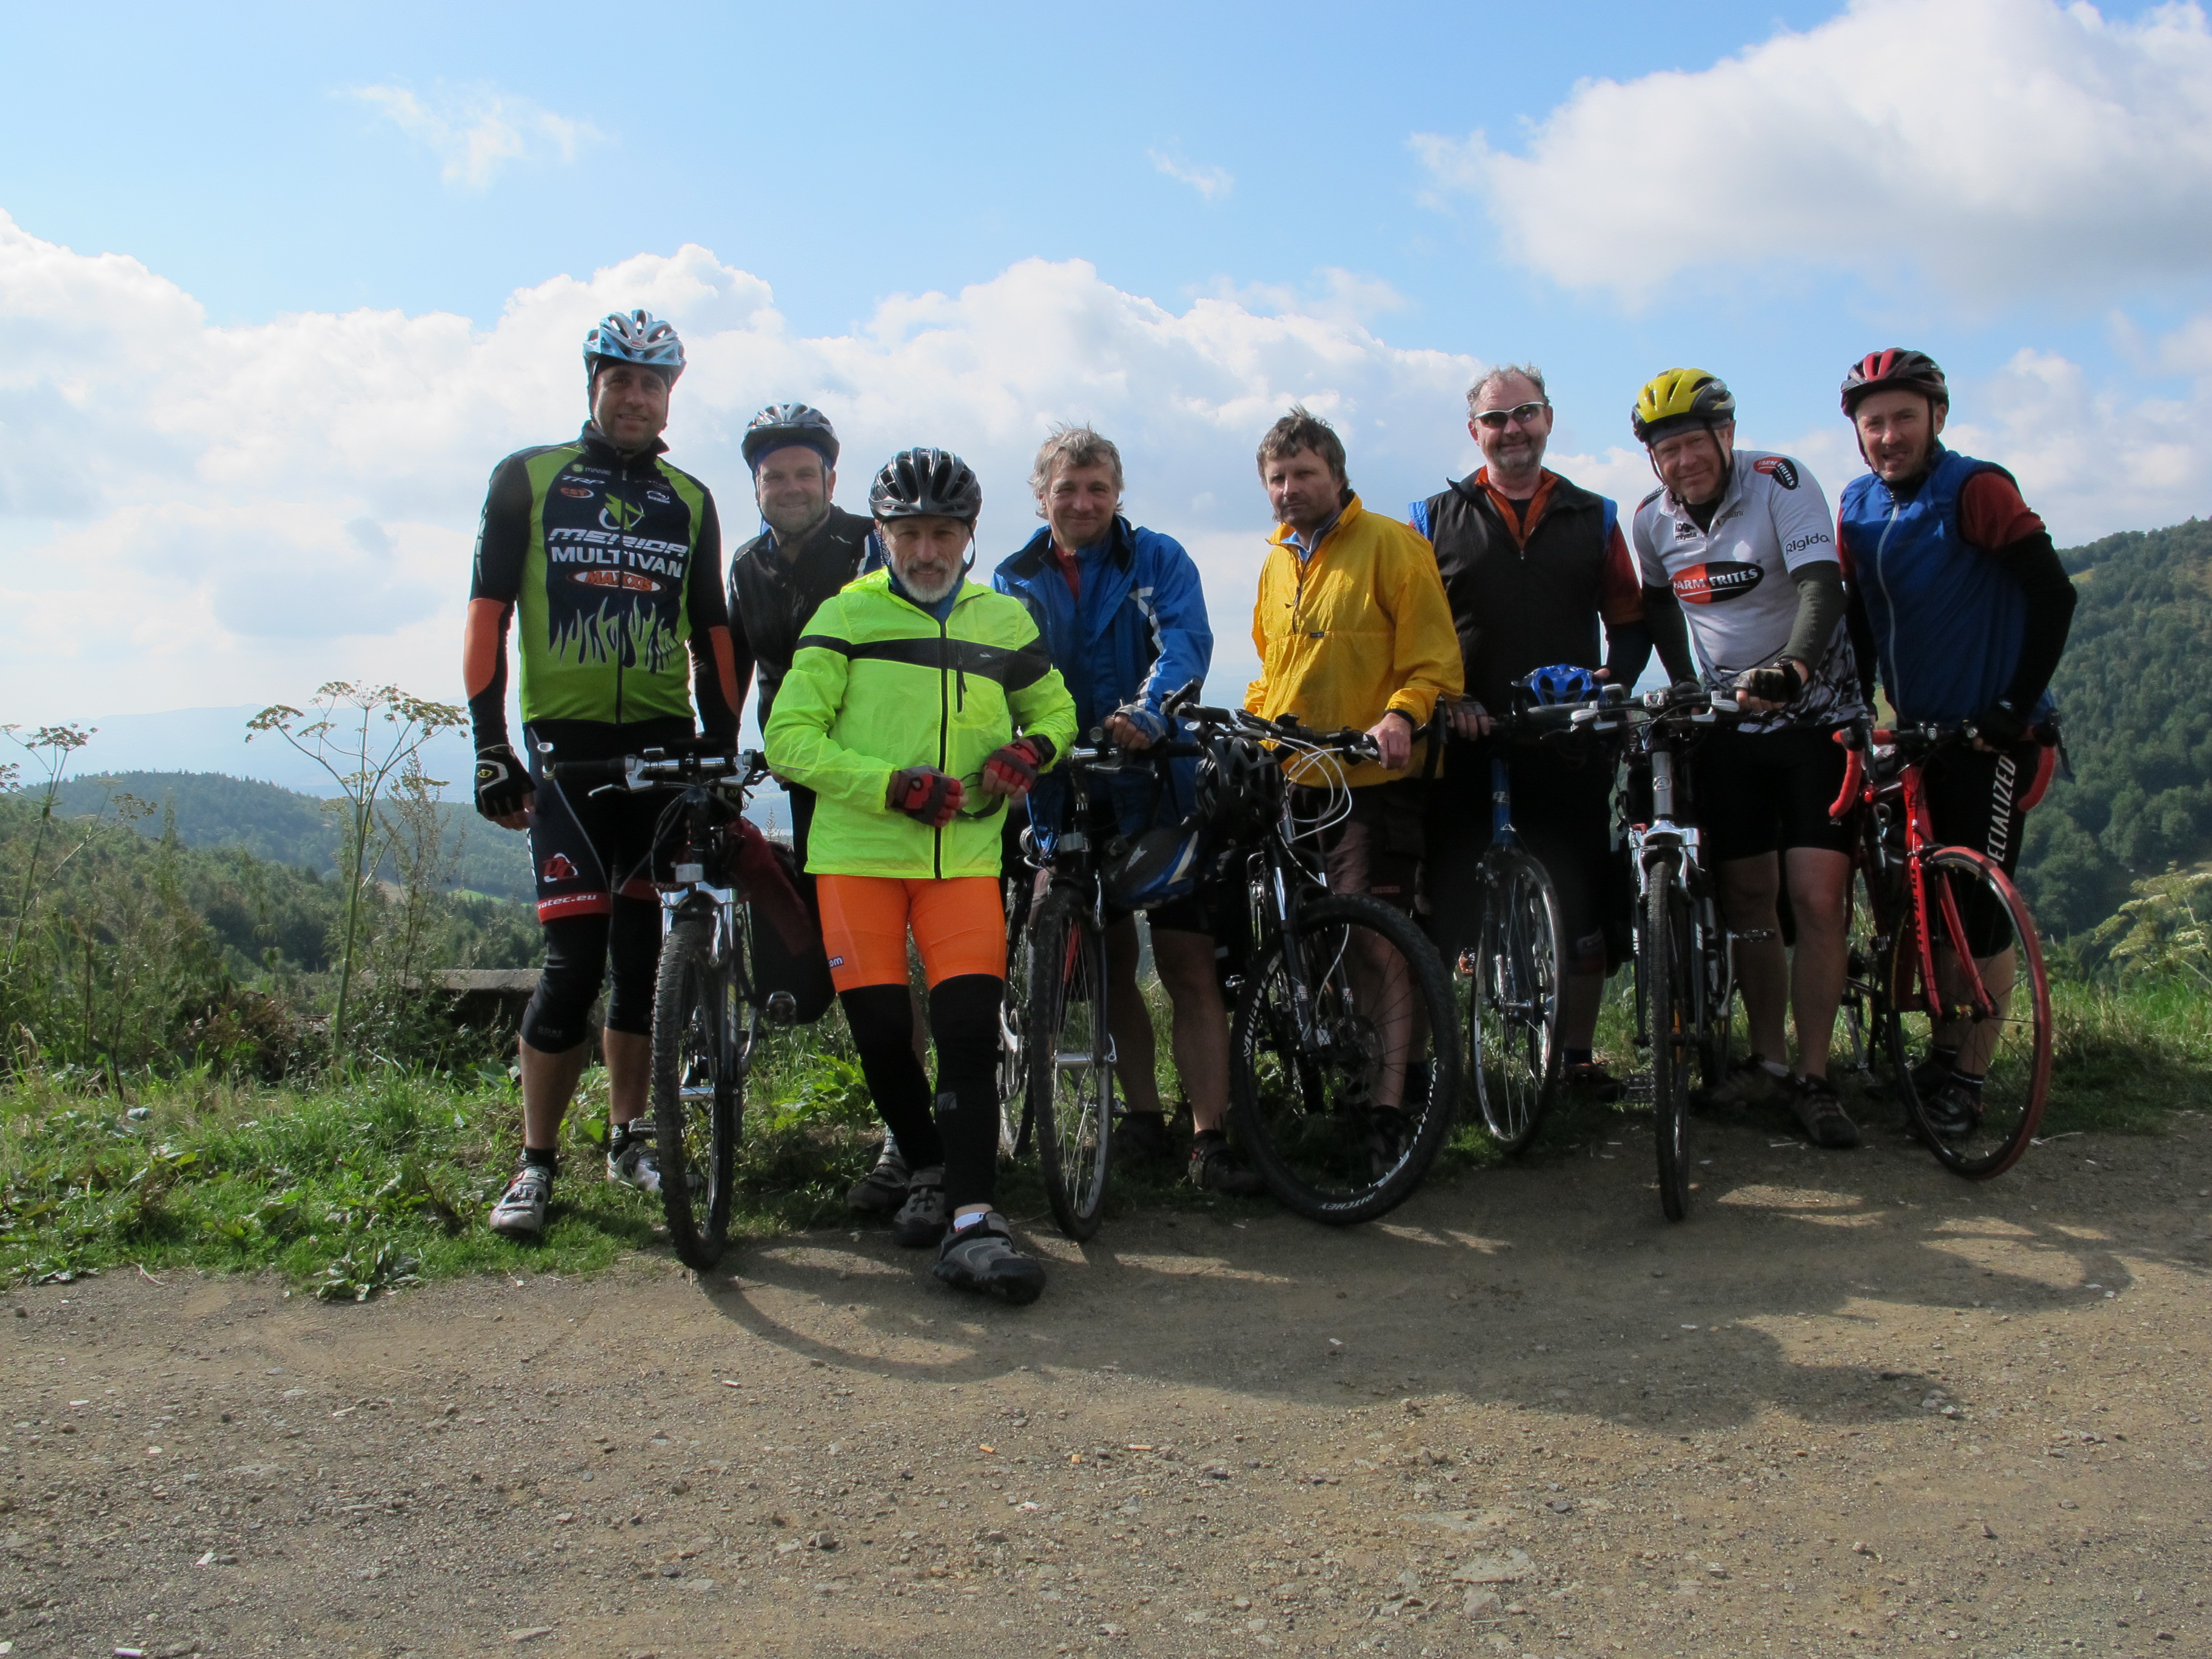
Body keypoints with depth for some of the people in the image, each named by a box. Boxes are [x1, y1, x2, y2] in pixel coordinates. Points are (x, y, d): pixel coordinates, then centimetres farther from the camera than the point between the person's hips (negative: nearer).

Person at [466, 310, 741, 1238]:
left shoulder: (688, 501, 13)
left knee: (646, 954, 6)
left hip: (664, 745, 3)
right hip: (566, 745, -3)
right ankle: (535, 1162, 4)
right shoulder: (528, 480, 4)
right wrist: (489, 746, -7)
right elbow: (487, 613, 0)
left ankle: (628, 1139, 21)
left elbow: (710, 635, 14)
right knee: (576, 957, -9)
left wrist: (723, 749, 8)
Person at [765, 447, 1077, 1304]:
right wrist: (893, 784, -16)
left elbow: (1055, 709, 26)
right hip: (857, 853, -1)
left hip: (965, 856, 1)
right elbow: (789, 738, -3)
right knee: (883, 1032, -2)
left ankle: (970, 1221, -13)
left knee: (971, 1028, -12)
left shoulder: (1003, 622, 13)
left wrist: (1029, 750, 1)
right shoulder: (847, 614, 4)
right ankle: (931, 1175, 22)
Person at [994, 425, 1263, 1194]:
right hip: (1070, 799, 3)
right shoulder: (1015, 581, 9)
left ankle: (1210, 1140, -3)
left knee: (1189, 968, -6)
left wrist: (1148, 710, -36)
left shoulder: (1158, 559, 1)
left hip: (1161, 791, -3)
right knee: (1110, 964, 12)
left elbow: (1185, 640, -16)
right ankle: (1142, 1116, 26)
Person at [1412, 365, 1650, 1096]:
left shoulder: (1593, 517, 15)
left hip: (1569, 741, 2)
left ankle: (1576, 1054, 15)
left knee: (1585, 902, 2)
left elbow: (1631, 618, 15)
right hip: (1467, 741, -1)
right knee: (1444, 901, -3)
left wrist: (1614, 677, -4)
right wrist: (1444, 699, -9)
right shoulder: (1436, 519, 10)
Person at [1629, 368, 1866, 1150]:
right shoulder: (1652, 519, 0)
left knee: (1817, 898, -11)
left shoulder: (1780, 482, -15)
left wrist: (1792, 667, -46)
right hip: (1727, 725, 4)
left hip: (1816, 715, -4)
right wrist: (1684, 688, 8)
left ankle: (1812, 1077, -3)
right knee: (1747, 897, 7)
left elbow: (1820, 587, -29)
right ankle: (1766, 1057, 20)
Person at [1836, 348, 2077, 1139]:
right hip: (1914, 731, 6)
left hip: (1990, 735, -6)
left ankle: (1968, 1081, 3)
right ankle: (1943, 1051, 24)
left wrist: (2017, 707, -18)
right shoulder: (1858, 506, 5)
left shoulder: (1975, 489, -14)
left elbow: (2053, 594, -16)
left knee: (1981, 905, -5)